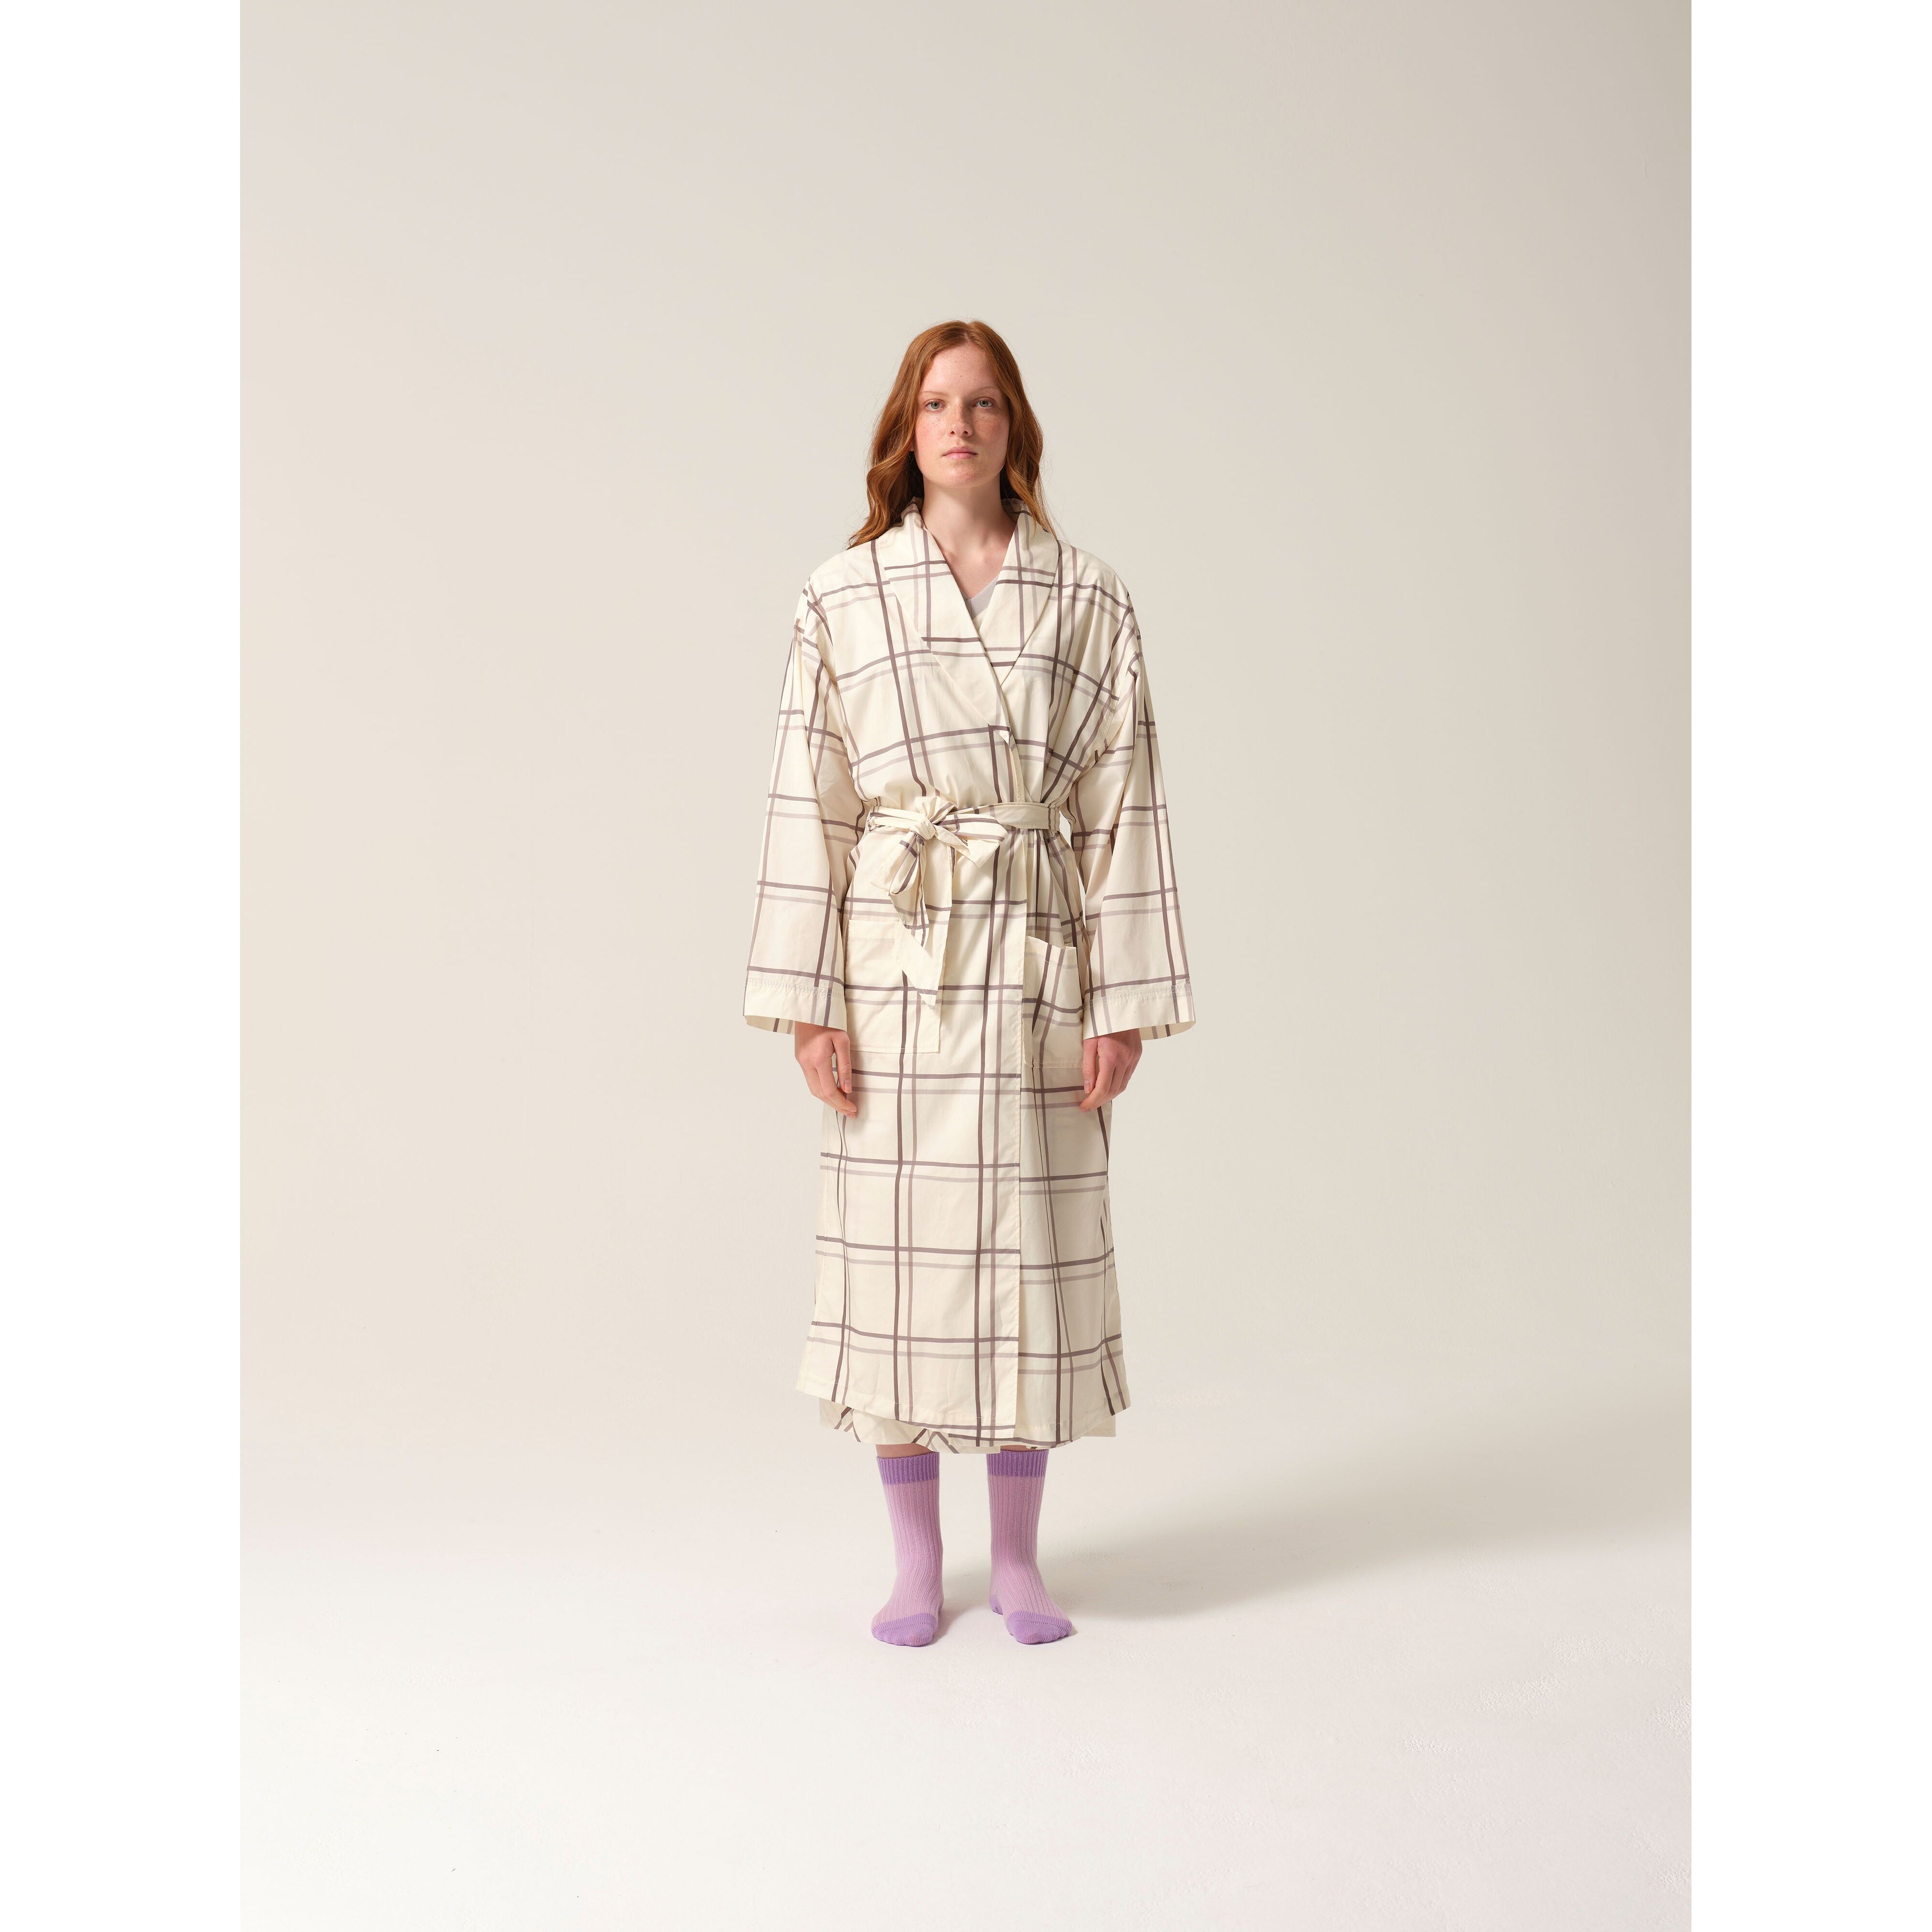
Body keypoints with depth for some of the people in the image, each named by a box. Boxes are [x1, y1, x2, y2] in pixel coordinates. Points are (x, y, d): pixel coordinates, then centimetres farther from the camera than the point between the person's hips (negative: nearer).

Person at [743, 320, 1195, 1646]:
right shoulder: (842, 599, 3)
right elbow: (812, 803, 0)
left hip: (1037, 955, 1)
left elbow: (1123, 807, 2)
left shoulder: (1090, 602, 4)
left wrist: (1126, 1001, -3)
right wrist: (809, 1000, -5)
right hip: (895, 959, 0)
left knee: (1033, 1242, 6)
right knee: (897, 1240, 5)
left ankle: (1019, 1555, 23)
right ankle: (915, 1559, 22)